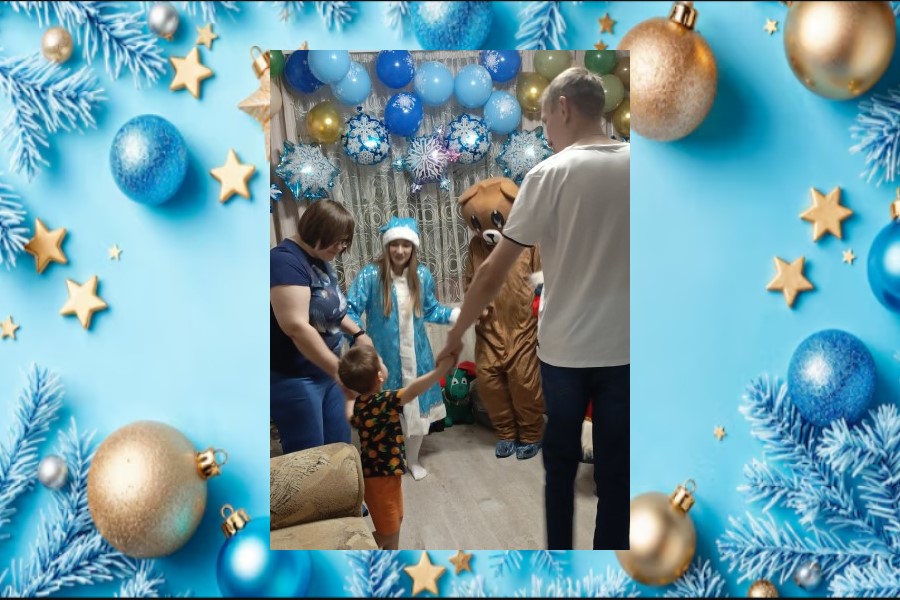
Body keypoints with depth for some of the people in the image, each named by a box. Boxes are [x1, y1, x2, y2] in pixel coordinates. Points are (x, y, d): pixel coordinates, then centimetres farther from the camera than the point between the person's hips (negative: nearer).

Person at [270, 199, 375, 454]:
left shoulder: (321, 261, 9)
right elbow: (296, 326, -29)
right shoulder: (286, 260, -19)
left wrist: (357, 333, 8)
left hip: (326, 372, 9)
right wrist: (339, 371, -30)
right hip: (292, 378, -9)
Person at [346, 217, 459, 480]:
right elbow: (351, 310, -15)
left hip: (417, 356, 4)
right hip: (384, 357, -3)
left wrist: (457, 314, -4)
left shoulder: (423, 275, -2)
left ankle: (413, 459, 36)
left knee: (418, 407, 14)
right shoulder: (370, 275, -15)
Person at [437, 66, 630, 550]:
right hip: (623, 349, 2)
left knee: (560, 460, 18)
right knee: (615, 470, 13)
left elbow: (493, 274, -9)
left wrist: (457, 332, 3)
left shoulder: (550, 173, -10)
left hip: (564, 349, -2)